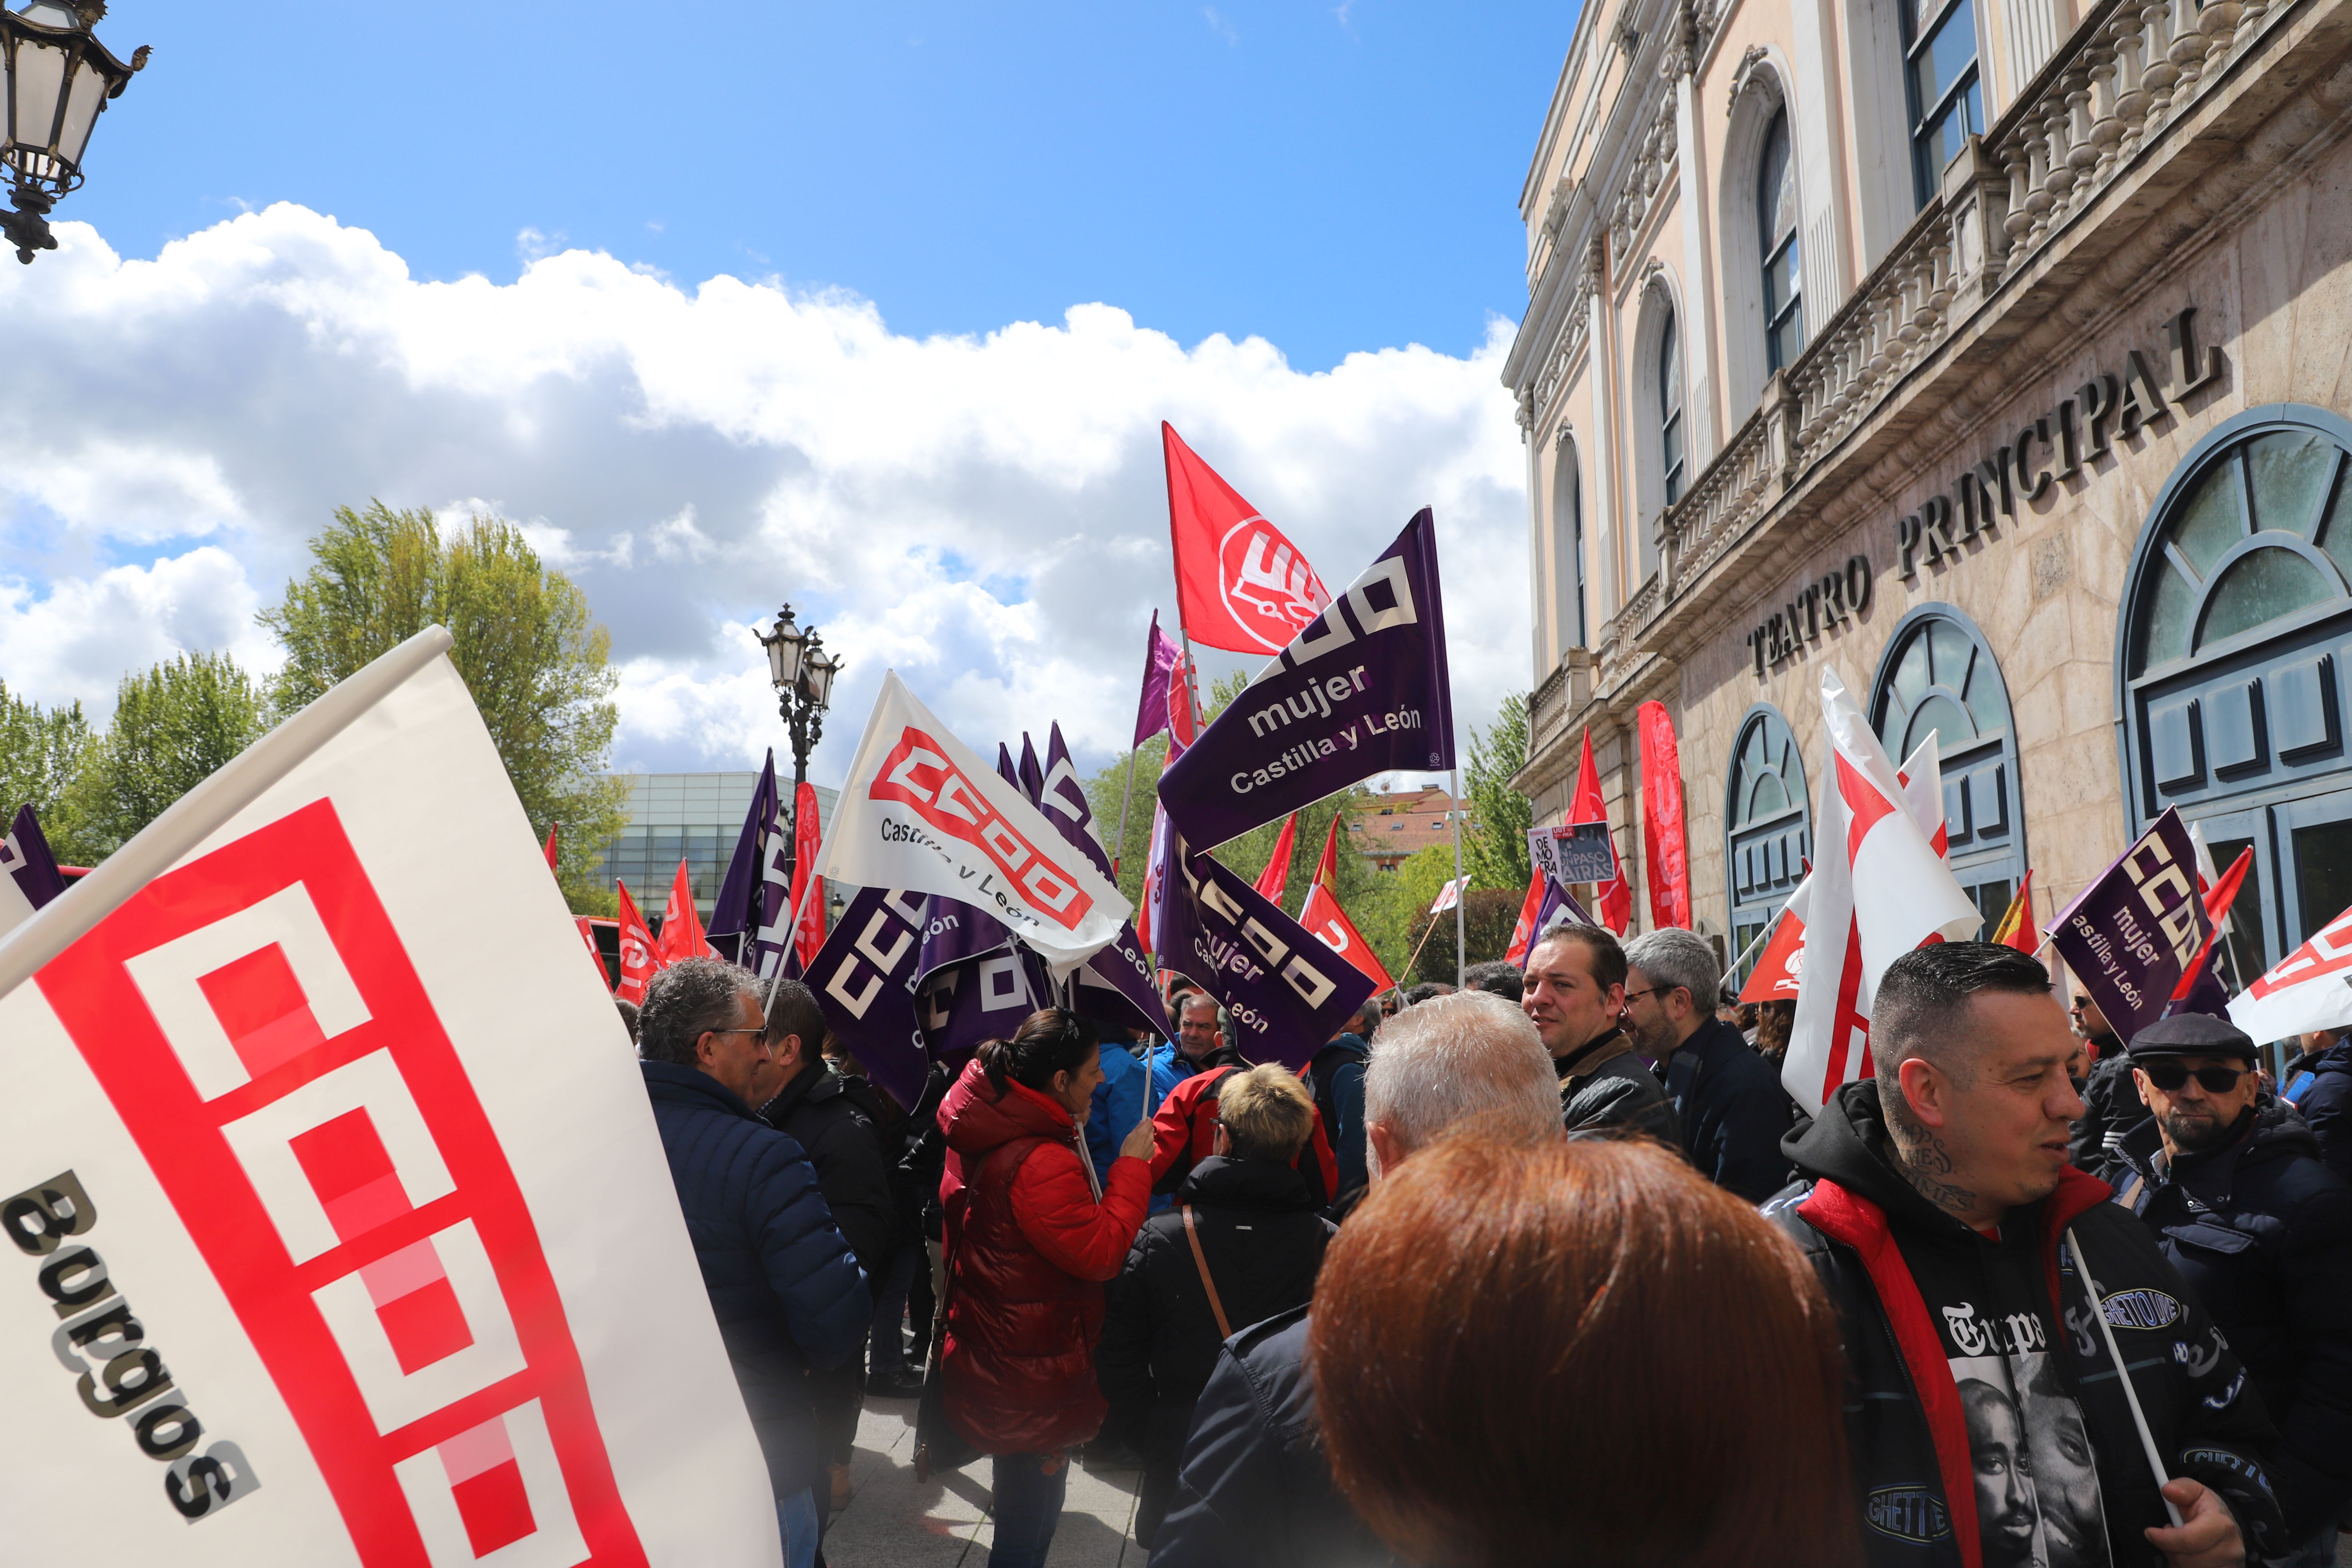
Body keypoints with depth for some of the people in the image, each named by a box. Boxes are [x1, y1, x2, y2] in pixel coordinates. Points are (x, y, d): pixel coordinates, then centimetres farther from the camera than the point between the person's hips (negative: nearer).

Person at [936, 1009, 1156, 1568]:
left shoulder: (982, 1134, 2)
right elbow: (1102, 1253, -25)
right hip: (1033, 1389, -10)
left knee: (1024, 1509, 25)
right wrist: (1132, 1165, -18)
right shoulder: (1042, 1161, -30)